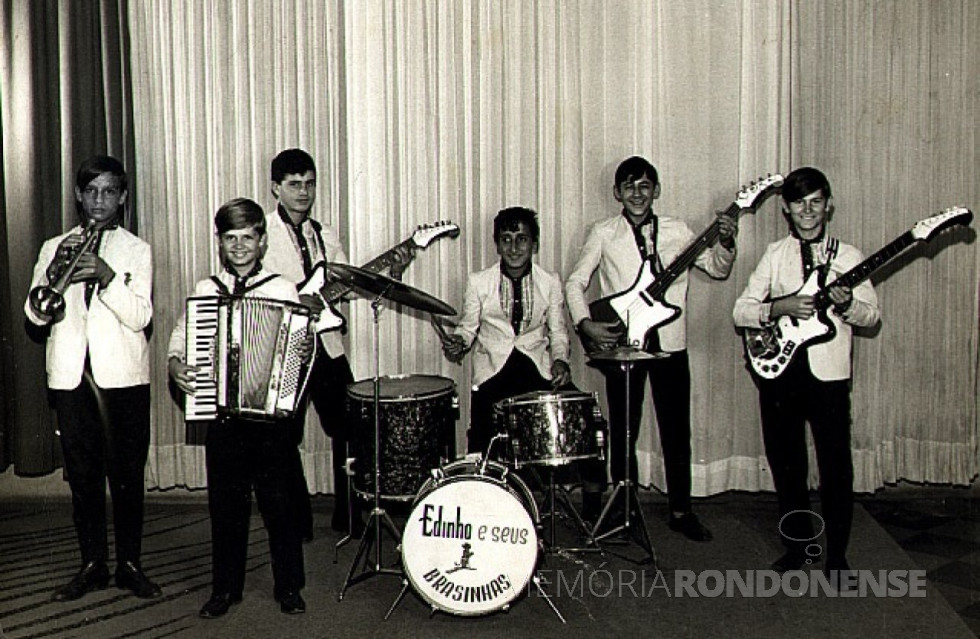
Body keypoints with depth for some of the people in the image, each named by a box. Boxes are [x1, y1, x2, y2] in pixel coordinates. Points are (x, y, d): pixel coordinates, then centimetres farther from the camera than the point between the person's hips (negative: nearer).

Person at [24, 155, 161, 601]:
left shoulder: (136, 250, 7)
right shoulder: (53, 248, 13)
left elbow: (140, 317, -6)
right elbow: (36, 315, 3)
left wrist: (106, 276, -19)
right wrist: (54, 272, -13)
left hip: (123, 375, -2)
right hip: (70, 375, 2)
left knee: (127, 473, 1)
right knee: (82, 475, 6)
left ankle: (129, 564, 13)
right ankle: (92, 564, 17)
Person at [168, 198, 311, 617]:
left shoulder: (282, 289, 3)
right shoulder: (205, 290, 10)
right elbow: (181, 335, 14)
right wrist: (175, 363, -5)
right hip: (221, 414, 2)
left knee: (278, 501, 4)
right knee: (225, 504, 10)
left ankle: (289, 587, 19)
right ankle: (225, 588, 25)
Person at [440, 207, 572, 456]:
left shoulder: (550, 283, 3)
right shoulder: (478, 282, 0)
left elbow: (558, 332, 9)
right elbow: (468, 327, 9)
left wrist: (560, 361, -9)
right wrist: (458, 342, -13)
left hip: (537, 368, 1)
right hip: (492, 370, -1)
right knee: (482, 444, -15)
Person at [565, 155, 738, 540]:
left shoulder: (676, 231, 7)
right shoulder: (603, 234, 2)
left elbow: (718, 270, 6)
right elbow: (575, 282, 2)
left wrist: (725, 244, -14)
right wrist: (586, 324, -12)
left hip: (670, 346, 2)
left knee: (676, 432, 7)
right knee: (623, 432, 6)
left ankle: (680, 510, 21)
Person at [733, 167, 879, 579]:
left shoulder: (847, 256, 6)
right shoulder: (775, 255, 8)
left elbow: (872, 315, 4)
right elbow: (740, 311, 2)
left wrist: (846, 304, -17)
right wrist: (780, 307, -15)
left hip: (828, 374, -2)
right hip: (778, 370, 2)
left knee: (835, 467, -1)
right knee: (786, 464, 10)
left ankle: (836, 556, 14)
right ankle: (798, 545, 26)